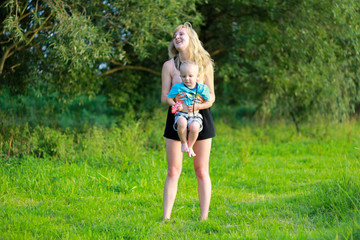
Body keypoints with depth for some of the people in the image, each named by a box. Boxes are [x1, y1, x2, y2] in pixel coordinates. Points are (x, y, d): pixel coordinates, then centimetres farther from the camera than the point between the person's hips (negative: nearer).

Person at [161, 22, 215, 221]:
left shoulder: (204, 64, 2)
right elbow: (164, 97, -2)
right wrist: (175, 100, -24)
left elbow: (211, 96, 1)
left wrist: (199, 105, -20)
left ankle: (204, 217, 7)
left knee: (201, 171, 2)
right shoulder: (169, 65, 2)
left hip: (200, 118, 0)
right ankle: (166, 217, 1)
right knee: (173, 171, -1)